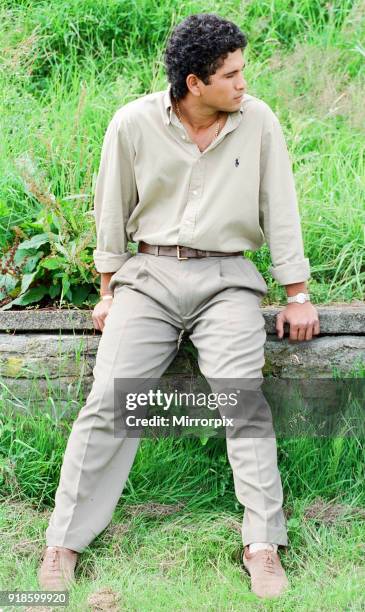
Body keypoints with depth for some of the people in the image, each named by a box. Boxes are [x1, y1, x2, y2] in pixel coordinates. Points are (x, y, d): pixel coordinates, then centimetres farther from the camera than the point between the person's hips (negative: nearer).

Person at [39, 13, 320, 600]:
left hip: (226, 278, 0)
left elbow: (280, 210, 4)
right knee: (107, 401, -10)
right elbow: (112, 211, 7)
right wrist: (109, 292, 8)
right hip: (149, 275, 0)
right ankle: (64, 542, -3)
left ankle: (263, 546, -13)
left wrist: (298, 296, 3)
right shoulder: (133, 123, -2)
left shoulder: (258, 121, 0)